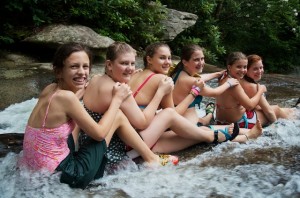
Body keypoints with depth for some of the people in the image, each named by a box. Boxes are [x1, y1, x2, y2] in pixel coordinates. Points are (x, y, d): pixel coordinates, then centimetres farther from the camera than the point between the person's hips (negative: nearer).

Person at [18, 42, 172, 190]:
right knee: (117, 115, -1)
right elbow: (99, 133, -10)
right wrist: (117, 99, -1)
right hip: (63, 177, -8)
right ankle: (152, 159, 16)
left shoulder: (50, 89, 2)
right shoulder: (65, 97, -21)